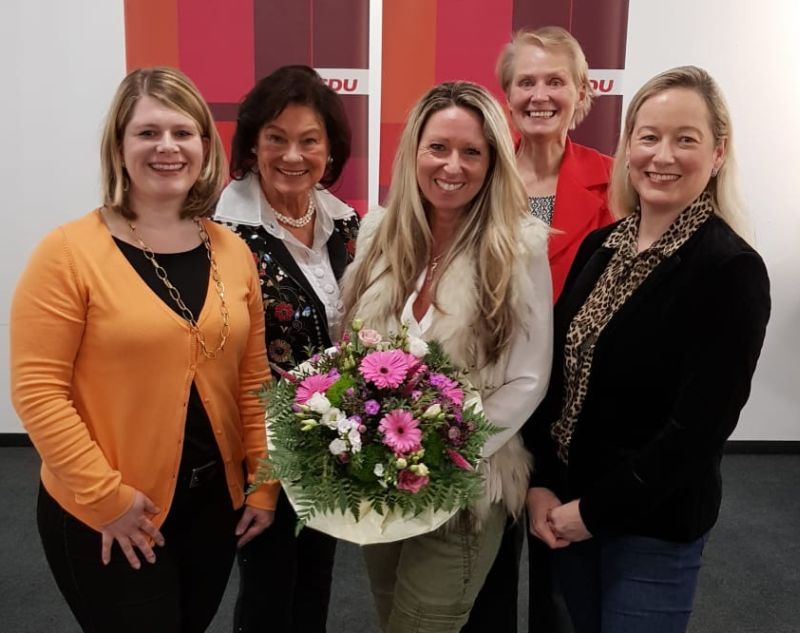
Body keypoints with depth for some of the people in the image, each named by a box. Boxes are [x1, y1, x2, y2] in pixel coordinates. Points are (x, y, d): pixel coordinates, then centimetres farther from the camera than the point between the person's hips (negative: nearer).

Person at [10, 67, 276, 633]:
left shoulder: (233, 251, 1)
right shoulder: (70, 252, -14)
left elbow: (253, 379, 4)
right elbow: (38, 390, -14)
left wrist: (264, 483, 3)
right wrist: (105, 496, -16)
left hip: (214, 502, 5)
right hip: (103, 516, -4)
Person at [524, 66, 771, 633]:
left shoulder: (732, 271, -16)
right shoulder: (600, 246, 1)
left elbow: (699, 426, -19)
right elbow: (554, 370, 1)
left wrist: (596, 510, -14)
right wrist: (540, 482, -7)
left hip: (657, 526, -5)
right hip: (565, 505, 5)